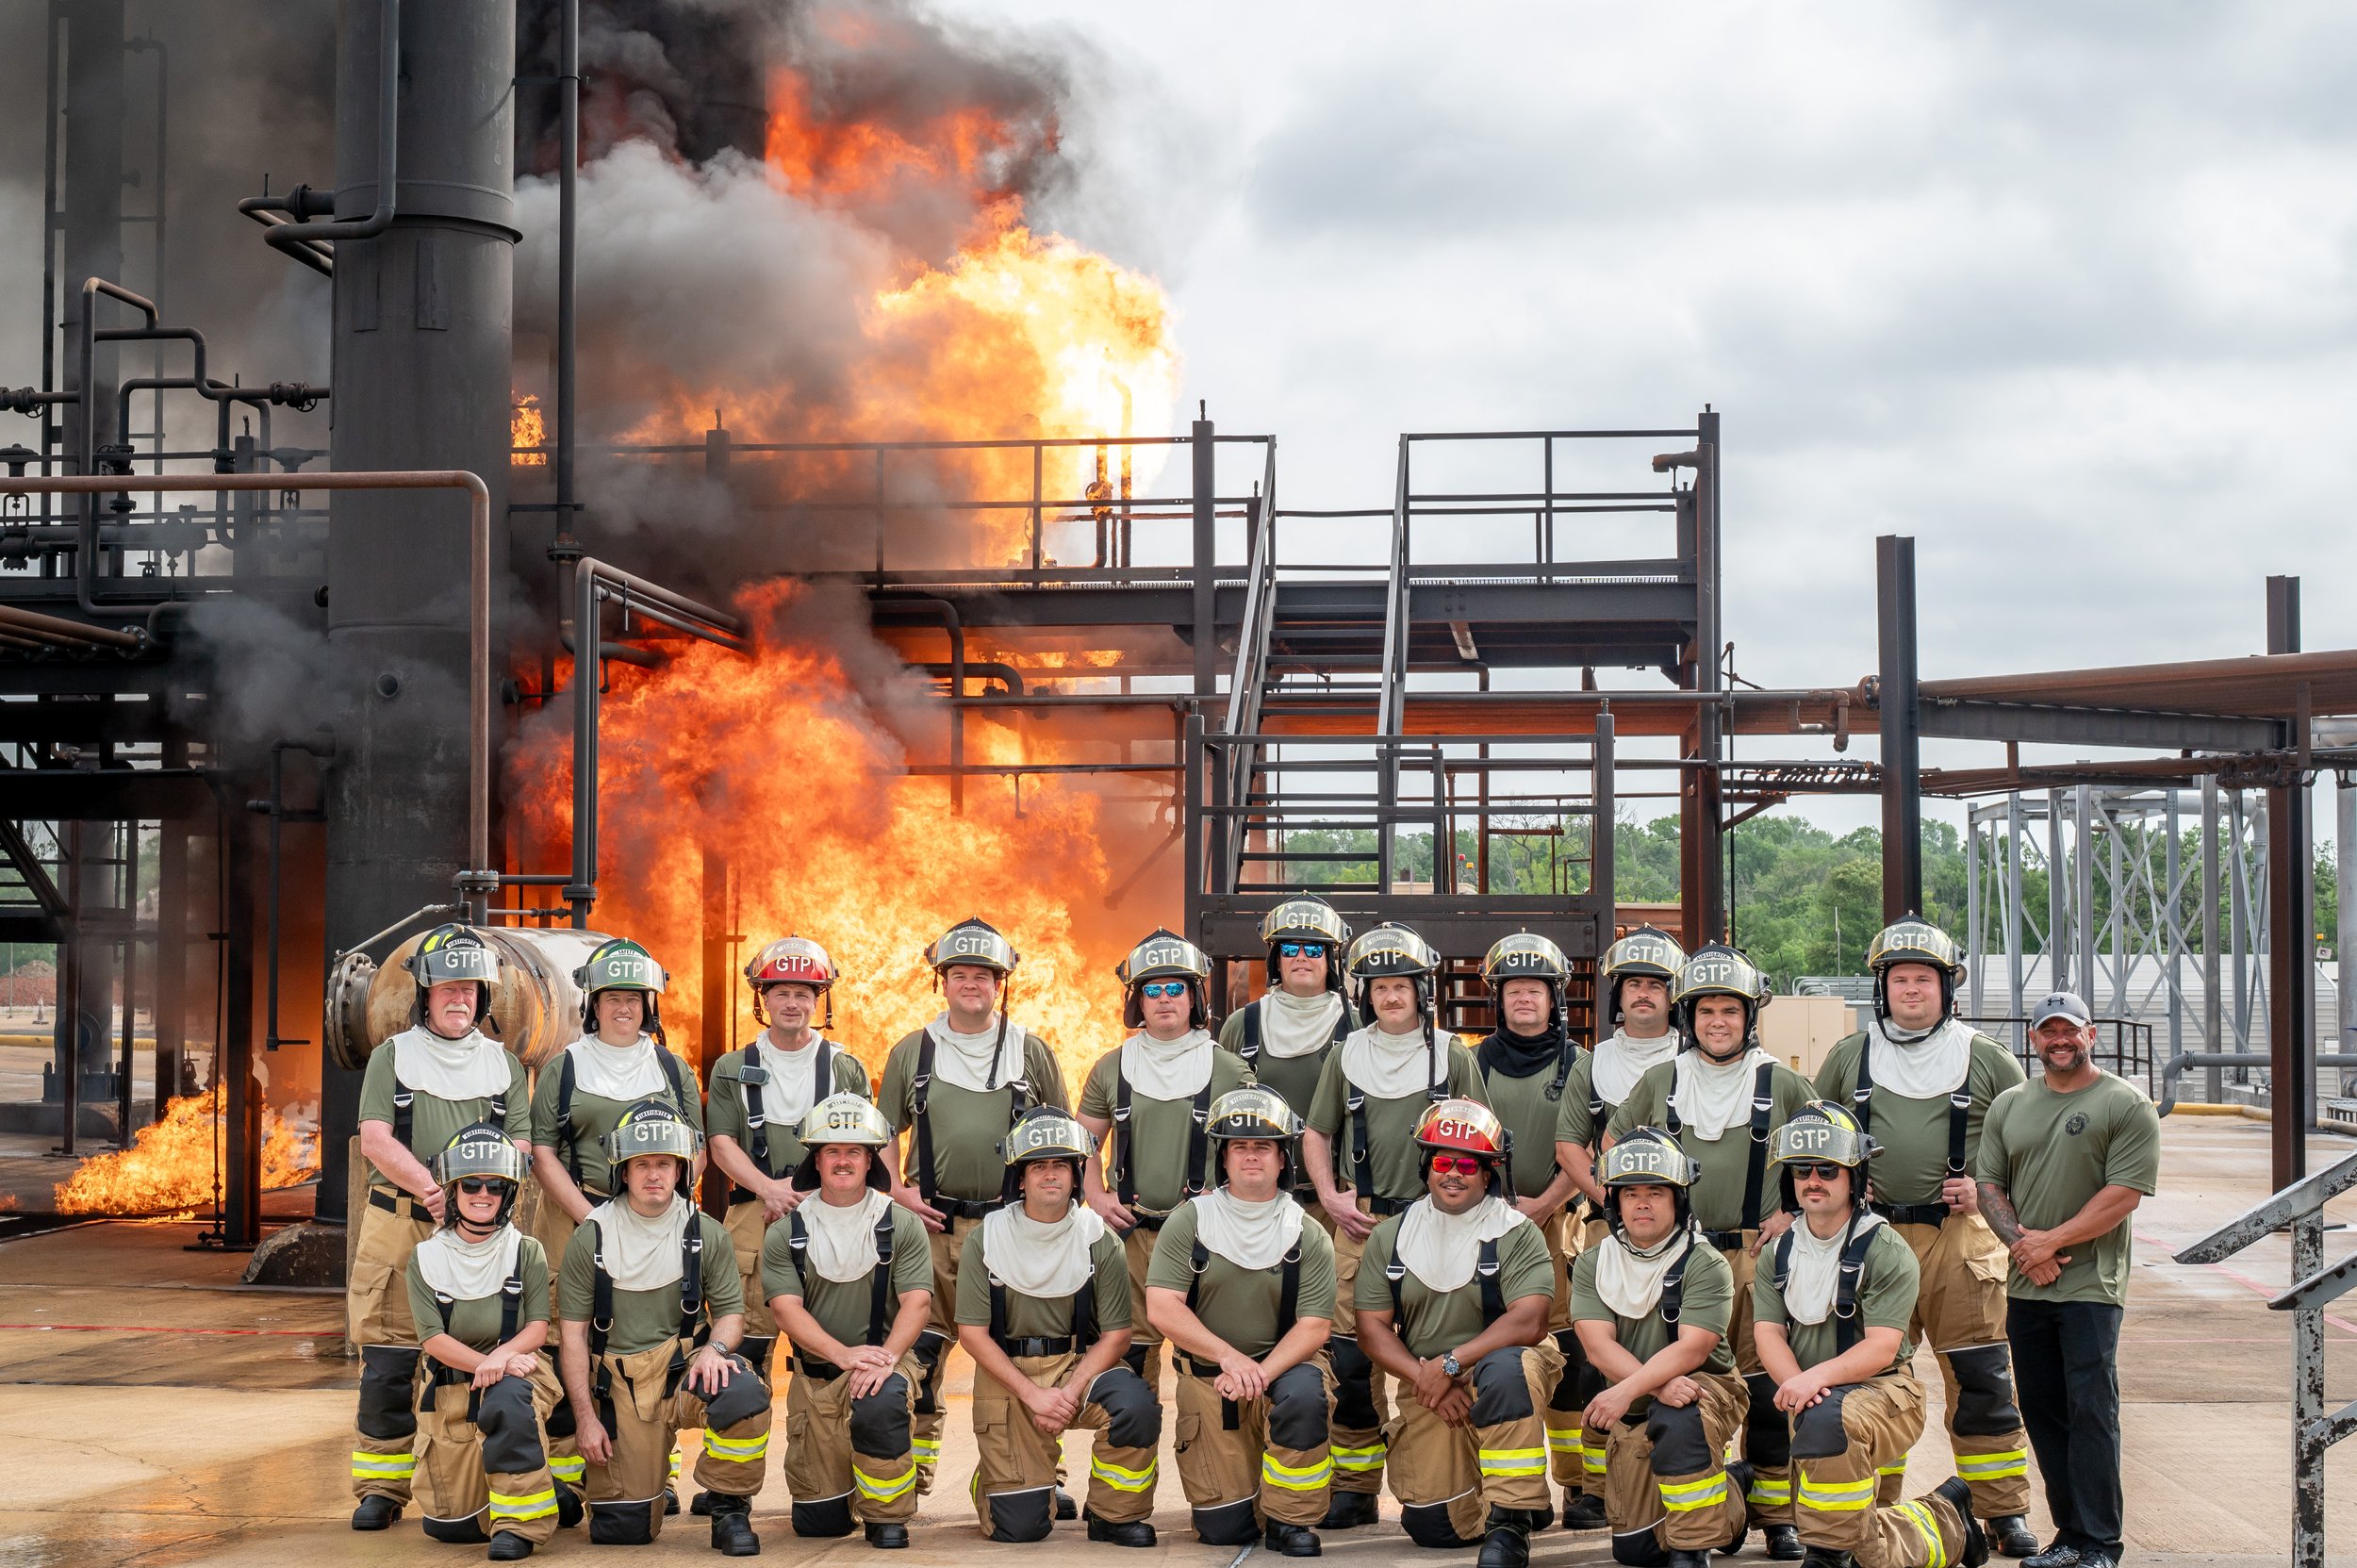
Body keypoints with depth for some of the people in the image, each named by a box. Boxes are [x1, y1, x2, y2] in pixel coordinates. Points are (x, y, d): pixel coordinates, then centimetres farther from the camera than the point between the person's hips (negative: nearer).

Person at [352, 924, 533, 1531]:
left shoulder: (504, 1065, 14)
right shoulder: (393, 1056, 10)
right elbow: (376, 1140, -2)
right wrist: (431, 1188, -17)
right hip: (397, 1229, -1)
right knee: (387, 1368, -2)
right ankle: (381, 1489, 9)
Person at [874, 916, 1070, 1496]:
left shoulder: (1031, 1051, 8)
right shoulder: (912, 1052, 9)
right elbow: (883, 1133, 15)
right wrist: (899, 1190, 0)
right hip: (933, 1224, 1)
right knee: (920, 1348, 0)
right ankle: (910, 1471, 10)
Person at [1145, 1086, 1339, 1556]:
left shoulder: (1308, 1236, 0)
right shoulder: (1190, 1222, 0)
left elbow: (1314, 1326, -8)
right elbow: (1161, 1309, -9)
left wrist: (1261, 1373, -25)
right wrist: (1229, 1357, -21)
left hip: (1284, 1363, 0)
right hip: (1207, 1375, 0)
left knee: (1303, 1394, -37)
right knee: (1222, 1529, -6)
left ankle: (1289, 1520, -14)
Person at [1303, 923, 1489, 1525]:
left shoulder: (1453, 1058, 7)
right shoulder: (1346, 1055, 10)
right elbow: (1316, 1134, 15)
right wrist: (1330, 1197, 0)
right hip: (1361, 1223, 1)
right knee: (1350, 1352, -3)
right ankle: (1355, 1486, 6)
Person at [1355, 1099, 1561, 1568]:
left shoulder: (1517, 1234, -4)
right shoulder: (1390, 1238, 7)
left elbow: (1529, 1322, -16)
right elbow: (1373, 1326, 3)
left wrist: (1451, 1364, -22)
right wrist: (1424, 1377, -13)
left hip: (1498, 1363, -3)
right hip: (1424, 1386, 3)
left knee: (1505, 1368, -40)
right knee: (1433, 1526, -7)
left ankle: (1511, 1519, -30)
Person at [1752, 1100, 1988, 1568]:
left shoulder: (1885, 1251, -10)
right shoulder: (1780, 1252, 8)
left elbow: (1881, 1348, -18)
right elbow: (1769, 1333, -2)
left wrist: (1816, 1378, -33)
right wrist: (1794, 1383, -23)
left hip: (1882, 1388, -6)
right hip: (1809, 1396, 6)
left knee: (1828, 1420, -40)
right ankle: (1945, 1522, 32)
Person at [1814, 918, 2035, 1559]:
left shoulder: (1985, 1059, 5)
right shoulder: (1850, 1055, 10)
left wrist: (1988, 1189, -1)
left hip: (1959, 1236, -1)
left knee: (1981, 1379, -3)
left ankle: (2003, 1512, 6)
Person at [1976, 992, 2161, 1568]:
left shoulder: (2126, 1105, -2)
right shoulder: (2009, 1105, 14)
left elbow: (2124, 1194, -10)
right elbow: (1988, 1184, 12)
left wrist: (2051, 1241, -13)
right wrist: (2020, 1240, -6)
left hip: (2091, 1287, -5)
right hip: (2025, 1285, 5)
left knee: (2091, 1410, -7)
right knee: (2042, 1412, 7)